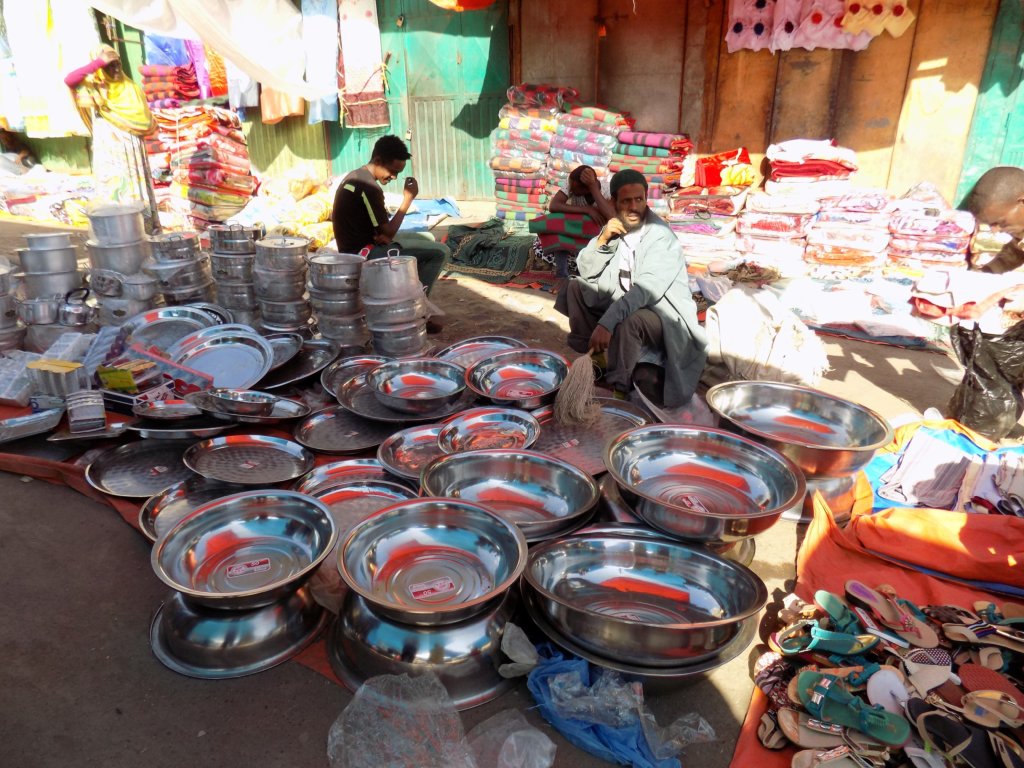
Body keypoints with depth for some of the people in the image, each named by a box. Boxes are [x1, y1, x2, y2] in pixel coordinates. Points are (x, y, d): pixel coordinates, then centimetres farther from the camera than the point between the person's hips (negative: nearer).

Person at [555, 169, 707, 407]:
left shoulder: (661, 237, -22)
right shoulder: (614, 228, 0)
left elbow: (645, 291, -35)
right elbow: (586, 272, 1)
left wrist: (606, 323, -46)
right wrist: (602, 239, -17)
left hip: (663, 315, -7)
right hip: (625, 303, 8)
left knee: (628, 321, -38)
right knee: (576, 287, 0)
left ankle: (619, 388, -20)